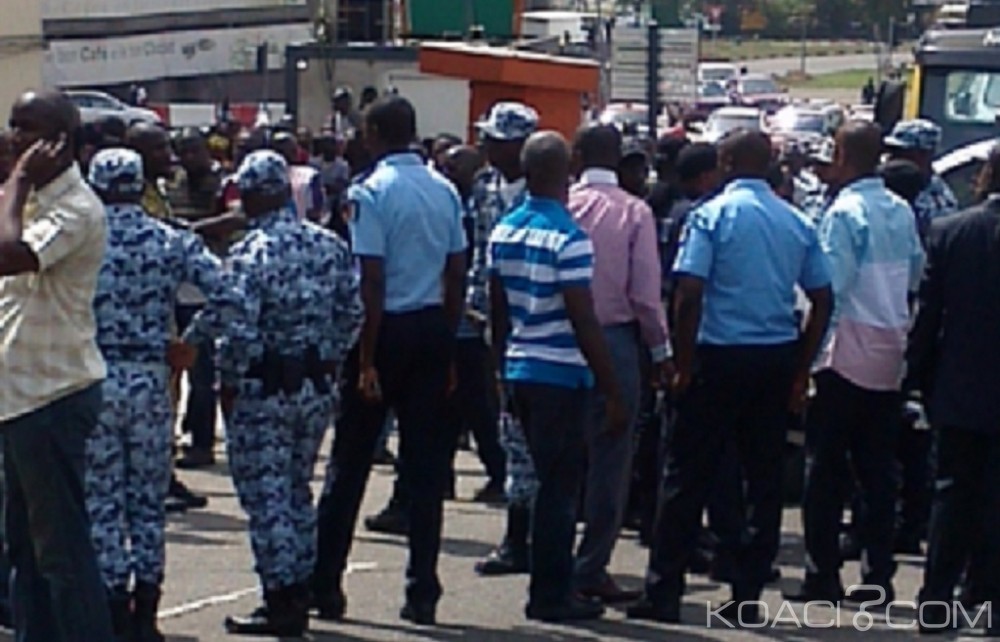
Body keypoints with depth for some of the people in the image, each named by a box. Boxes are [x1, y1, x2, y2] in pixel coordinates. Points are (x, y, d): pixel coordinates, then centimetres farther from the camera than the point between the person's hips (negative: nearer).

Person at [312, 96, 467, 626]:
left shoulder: (372, 191, -12)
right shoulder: (445, 191, 6)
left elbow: (372, 282, -15)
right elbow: (457, 274, 8)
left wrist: (367, 360, -13)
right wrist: (446, 341, 16)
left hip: (389, 329, -5)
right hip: (433, 329, 5)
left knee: (349, 462, 5)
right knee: (426, 463, 6)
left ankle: (325, 585, 9)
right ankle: (422, 592, 6)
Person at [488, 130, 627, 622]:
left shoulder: (503, 231, 6)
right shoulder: (568, 237, -16)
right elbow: (583, 321, -18)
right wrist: (613, 394, -14)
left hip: (519, 370, 7)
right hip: (561, 373, -7)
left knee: (549, 481, 17)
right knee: (559, 486, 1)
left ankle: (552, 588, 23)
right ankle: (550, 596, 6)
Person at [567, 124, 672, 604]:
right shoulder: (634, 212, -5)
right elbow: (646, 290, -7)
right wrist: (661, 351, 2)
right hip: (616, 338, -2)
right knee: (610, 458, 4)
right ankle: (591, 568, 3)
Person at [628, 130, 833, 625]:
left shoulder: (714, 215, -6)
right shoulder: (797, 223, 8)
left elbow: (689, 295, -14)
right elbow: (822, 301, 9)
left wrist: (683, 365, -6)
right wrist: (801, 371, 15)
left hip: (721, 356, -4)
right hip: (777, 359, 4)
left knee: (687, 477, 1)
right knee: (764, 478, 9)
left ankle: (664, 594, 2)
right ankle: (748, 595, 10)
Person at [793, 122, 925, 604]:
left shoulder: (844, 212, -13)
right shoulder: (902, 212, 7)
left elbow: (830, 285, -16)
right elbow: (916, 277, 12)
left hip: (846, 357, -6)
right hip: (889, 357, 6)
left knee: (825, 469, 1)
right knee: (877, 470, 9)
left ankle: (822, 575, 1)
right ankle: (878, 575, 9)